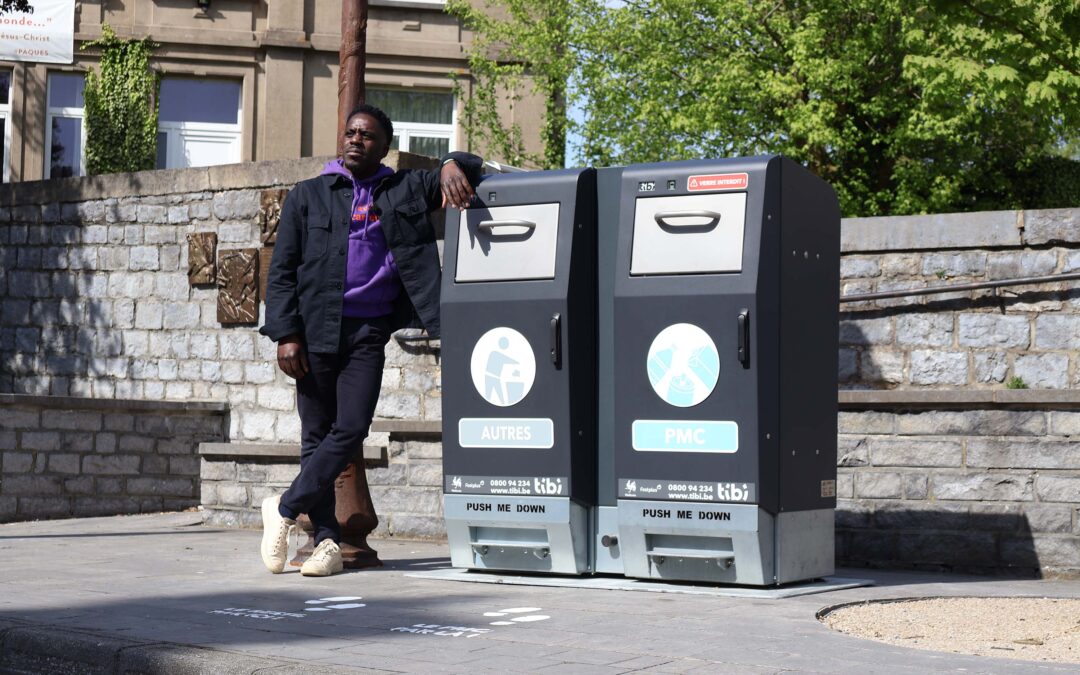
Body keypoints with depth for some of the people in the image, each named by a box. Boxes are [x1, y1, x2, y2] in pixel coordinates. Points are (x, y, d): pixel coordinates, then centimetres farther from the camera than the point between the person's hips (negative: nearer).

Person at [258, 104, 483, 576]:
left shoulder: (404, 191, 13)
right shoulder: (308, 195, 12)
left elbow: (469, 167, 16)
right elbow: (281, 270, 8)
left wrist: (453, 167, -10)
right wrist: (285, 334, -4)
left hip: (369, 331, 0)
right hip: (316, 329, 0)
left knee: (351, 431, -11)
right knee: (316, 435, 2)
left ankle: (285, 508, 6)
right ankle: (327, 541, 9)